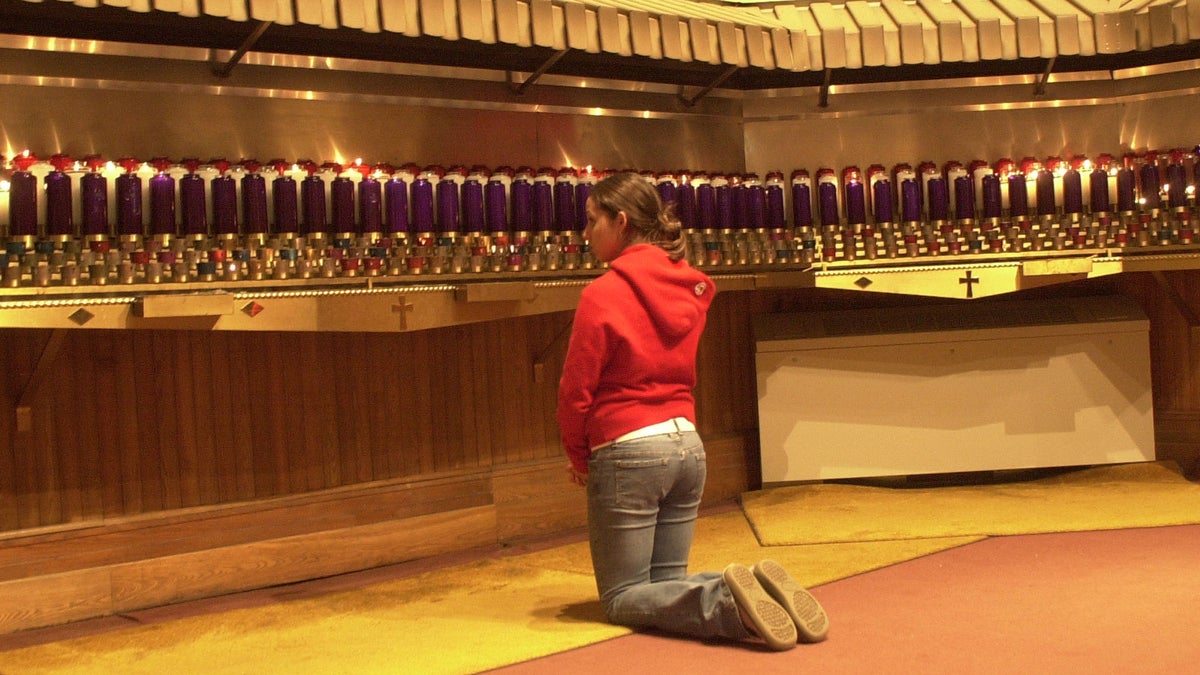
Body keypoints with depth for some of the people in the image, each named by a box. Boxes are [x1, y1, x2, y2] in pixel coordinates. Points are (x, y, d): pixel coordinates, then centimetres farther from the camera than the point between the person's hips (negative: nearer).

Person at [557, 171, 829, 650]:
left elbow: (576, 389, -10)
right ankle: (755, 590, -7)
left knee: (622, 598, 5)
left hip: (627, 451, -7)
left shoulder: (603, 294, -14)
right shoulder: (689, 287, 7)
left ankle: (726, 602, -20)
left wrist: (578, 455, 5)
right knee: (666, 582, 18)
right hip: (688, 443, 7)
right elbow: (679, 371, 12)